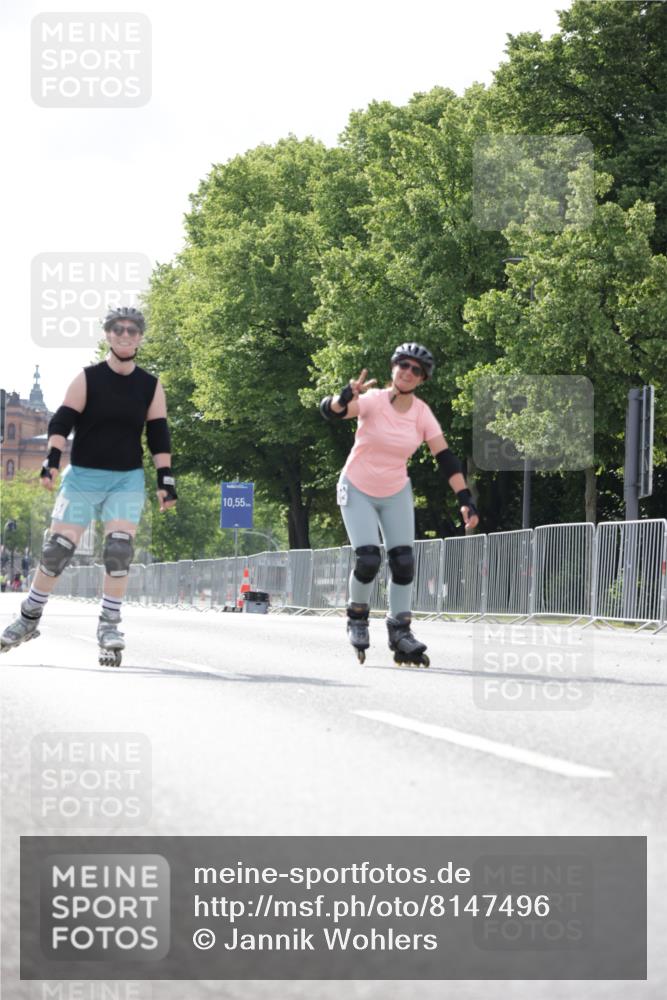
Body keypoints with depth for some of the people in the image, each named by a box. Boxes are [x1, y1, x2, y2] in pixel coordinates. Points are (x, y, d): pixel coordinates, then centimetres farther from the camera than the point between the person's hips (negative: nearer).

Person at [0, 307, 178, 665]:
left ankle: (109, 625, -6)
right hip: (83, 475, -1)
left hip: (127, 479, 1)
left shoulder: (151, 386, 4)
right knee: (56, 549, -4)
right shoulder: (87, 379, -2)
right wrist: (52, 458, -22)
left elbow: (158, 435, 6)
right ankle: (29, 618, 13)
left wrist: (165, 478, -1)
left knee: (119, 550, -15)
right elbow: (62, 421, -8)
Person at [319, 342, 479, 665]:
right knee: (368, 560, -16)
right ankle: (357, 617, 11)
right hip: (358, 491, -4)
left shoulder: (422, 413, -10)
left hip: (396, 494, 4)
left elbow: (446, 459, -9)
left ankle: (400, 633, 9)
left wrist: (465, 500, -17)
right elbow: (330, 410, -35)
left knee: (404, 562, -4)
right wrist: (346, 397, -59)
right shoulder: (373, 401, -20)